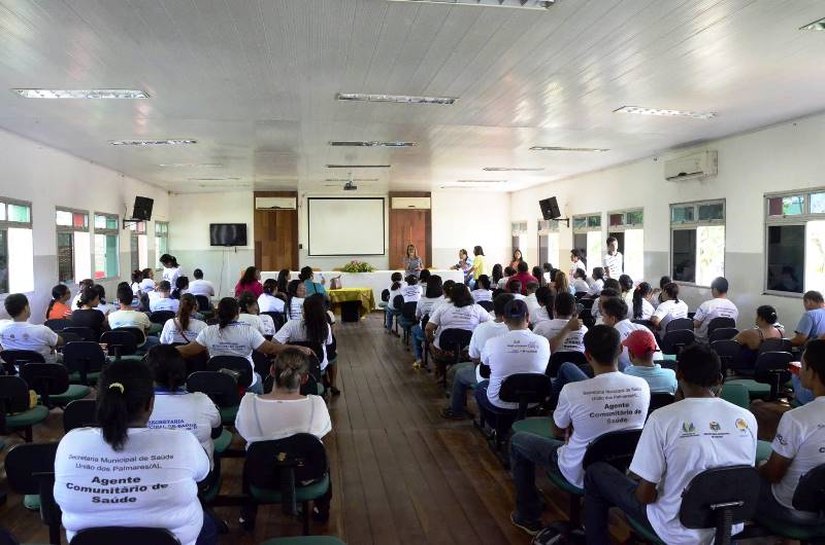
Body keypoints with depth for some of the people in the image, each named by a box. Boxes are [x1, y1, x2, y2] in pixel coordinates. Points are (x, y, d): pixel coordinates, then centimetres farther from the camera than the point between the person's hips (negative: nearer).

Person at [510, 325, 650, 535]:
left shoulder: (572, 391, -27)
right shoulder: (642, 386, -16)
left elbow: (559, 431, -6)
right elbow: (619, 425, 4)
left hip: (581, 472, -4)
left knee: (517, 440, 17)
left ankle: (528, 517, 27)